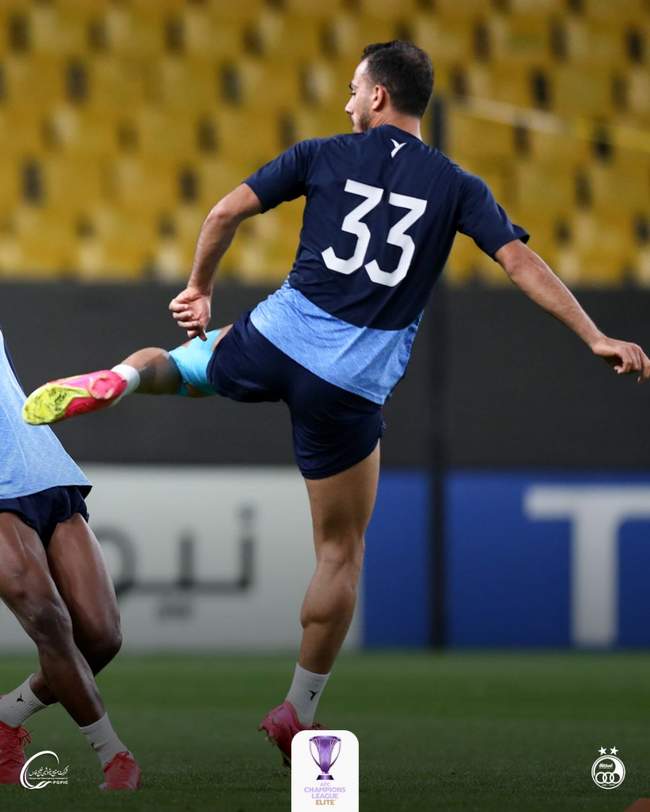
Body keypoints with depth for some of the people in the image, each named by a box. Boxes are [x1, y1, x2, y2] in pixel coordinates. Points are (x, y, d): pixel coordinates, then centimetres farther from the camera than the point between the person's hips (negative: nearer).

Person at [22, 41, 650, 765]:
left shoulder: (324, 156, 5)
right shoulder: (455, 187, 3)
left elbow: (228, 210, 4)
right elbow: (521, 261, -4)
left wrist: (199, 287, 19)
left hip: (273, 344, 1)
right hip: (351, 383, -1)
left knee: (182, 360, 33)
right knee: (341, 551, 12)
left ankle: (120, 378, -2)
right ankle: (298, 712, 16)